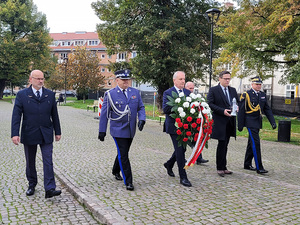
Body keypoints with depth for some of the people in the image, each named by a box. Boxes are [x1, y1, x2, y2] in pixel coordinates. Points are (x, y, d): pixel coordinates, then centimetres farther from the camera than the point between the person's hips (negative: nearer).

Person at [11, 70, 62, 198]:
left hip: (46, 135, 1)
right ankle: (32, 185, 32)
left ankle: (50, 189, -7)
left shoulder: (50, 95, 5)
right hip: (29, 135, 0)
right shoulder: (22, 95, -2)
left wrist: (57, 132, 10)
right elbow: (16, 115, -6)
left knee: (48, 161, -6)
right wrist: (15, 134, -15)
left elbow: (54, 115, 9)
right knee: (30, 162, 13)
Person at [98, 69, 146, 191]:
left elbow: (141, 107, 9)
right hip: (118, 130, -5)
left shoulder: (135, 92, 6)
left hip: (131, 130, 5)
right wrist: (102, 131, -3)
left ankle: (116, 171, 44)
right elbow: (104, 114, -3)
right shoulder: (110, 94, -5)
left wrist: (141, 119, -11)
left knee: (123, 153, 19)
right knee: (123, 155, -6)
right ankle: (128, 182, 1)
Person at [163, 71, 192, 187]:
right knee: (180, 150, -6)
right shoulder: (168, 93, -5)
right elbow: (165, 109, -17)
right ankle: (183, 177, 2)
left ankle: (169, 164, 42)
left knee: (182, 148, 16)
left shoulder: (188, 92, 12)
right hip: (174, 126, -6)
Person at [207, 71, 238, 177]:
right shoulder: (213, 90, -4)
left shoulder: (233, 90, 15)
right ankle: (220, 168, 6)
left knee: (225, 145, 12)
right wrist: (222, 111, -19)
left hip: (230, 121, 6)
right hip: (220, 121, -6)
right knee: (222, 145, -5)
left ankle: (223, 167, 21)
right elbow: (210, 104, -11)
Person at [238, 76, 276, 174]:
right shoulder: (246, 95, -8)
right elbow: (241, 111, -7)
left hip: (258, 122, 7)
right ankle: (259, 167, -9)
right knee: (255, 143, -11)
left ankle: (247, 164, 24)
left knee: (251, 143, 13)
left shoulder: (263, 95, 10)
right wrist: (240, 125, -9)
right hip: (250, 122, -7)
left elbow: (267, 109, 13)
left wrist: (273, 121, 3)